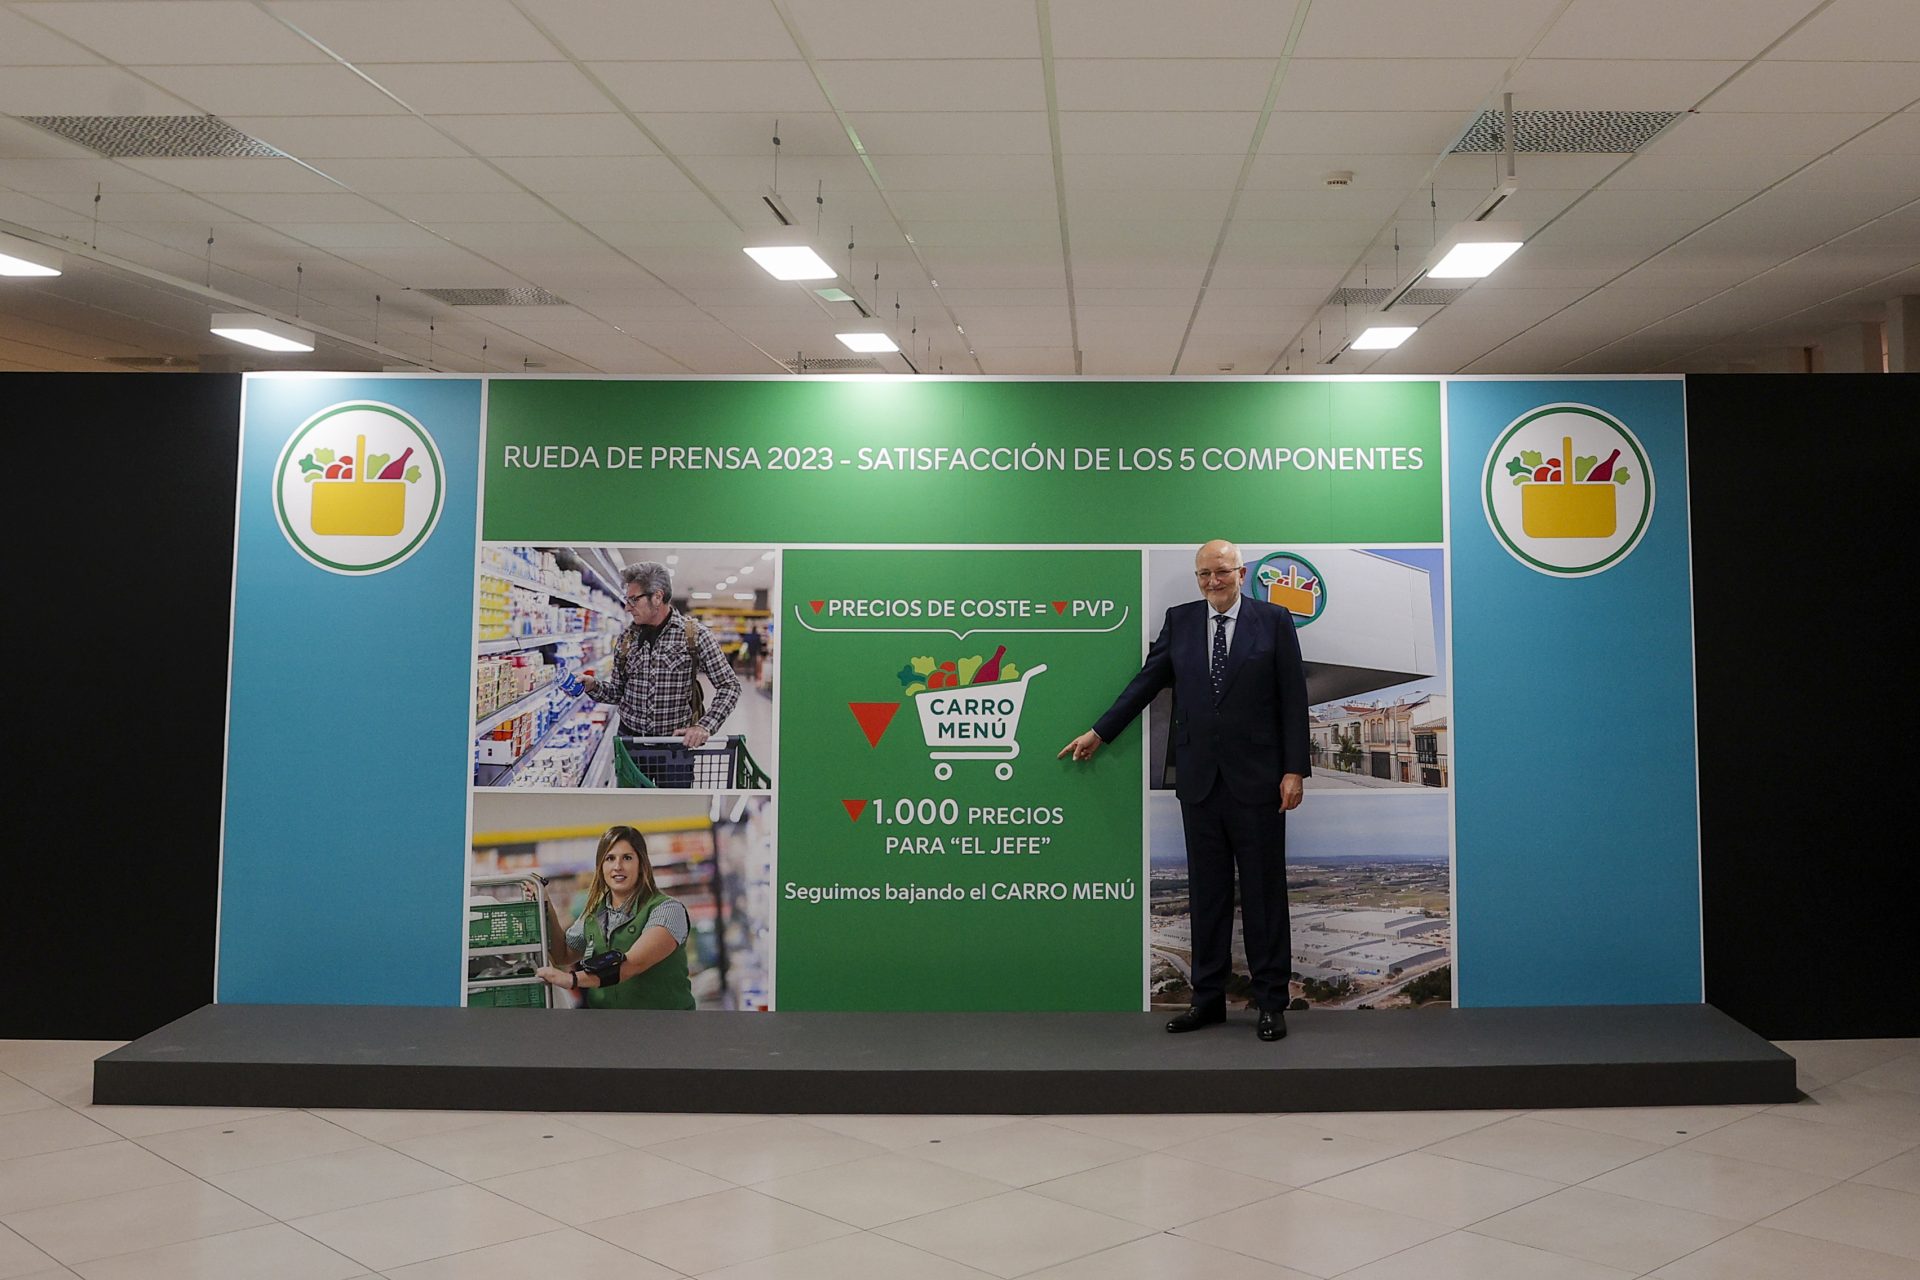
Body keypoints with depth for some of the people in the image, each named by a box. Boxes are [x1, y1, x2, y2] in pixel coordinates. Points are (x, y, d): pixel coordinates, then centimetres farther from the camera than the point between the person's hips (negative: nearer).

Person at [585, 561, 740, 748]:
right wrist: (592, 685, -9)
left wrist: (704, 726, -20)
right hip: (630, 738, 3)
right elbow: (617, 692, 11)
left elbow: (729, 686, -9)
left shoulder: (695, 635, -9)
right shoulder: (626, 638, 3)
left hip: (677, 740, -3)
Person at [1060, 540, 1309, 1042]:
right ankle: (1208, 997, 19)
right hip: (1200, 781, 3)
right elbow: (1146, 682, 12)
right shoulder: (1179, 621, 9)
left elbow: (1293, 699, -2)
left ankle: (1271, 1003, 13)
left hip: (1256, 780, -3)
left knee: (1264, 892, 3)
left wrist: (1294, 769, -7)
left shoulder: (1273, 620, 0)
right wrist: (1099, 732, 12)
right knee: (1207, 892, 9)